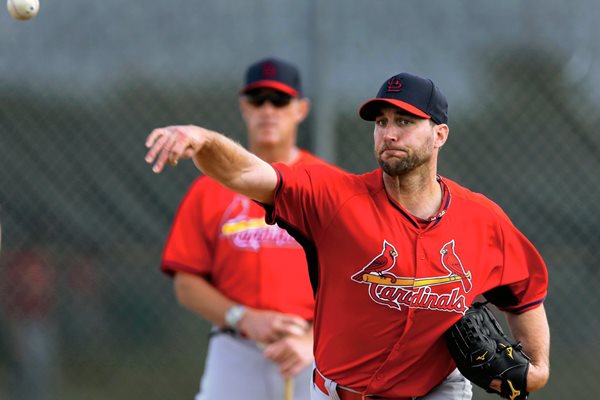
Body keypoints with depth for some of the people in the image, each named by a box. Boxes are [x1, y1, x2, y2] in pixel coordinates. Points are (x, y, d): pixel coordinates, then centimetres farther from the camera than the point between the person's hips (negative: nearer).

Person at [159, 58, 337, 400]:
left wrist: (312, 340, -13)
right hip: (234, 358, 1)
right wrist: (245, 319, -9)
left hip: (315, 356, 0)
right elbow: (187, 284, 6)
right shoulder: (210, 190, 9)